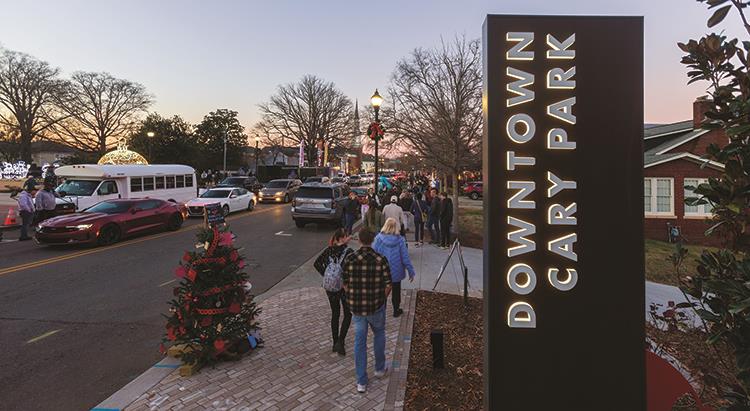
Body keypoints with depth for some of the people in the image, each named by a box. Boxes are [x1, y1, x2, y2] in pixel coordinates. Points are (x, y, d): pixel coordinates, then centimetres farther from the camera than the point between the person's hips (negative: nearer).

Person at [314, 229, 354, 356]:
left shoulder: (329, 250, 0)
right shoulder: (348, 252, -16)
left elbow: (317, 263, -1)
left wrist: (325, 275, 3)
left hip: (330, 287, 5)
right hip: (344, 287, -5)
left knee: (335, 314, 18)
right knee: (347, 314, 12)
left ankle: (335, 343, 26)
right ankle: (340, 341, 1)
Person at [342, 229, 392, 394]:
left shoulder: (349, 259, -10)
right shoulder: (381, 260, -14)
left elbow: (345, 284, -2)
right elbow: (388, 285, -9)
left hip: (356, 307, 1)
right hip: (376, 307, -1)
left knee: (359, 342, 12)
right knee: (379, 334, 26)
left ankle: (361, 382, 17)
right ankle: (380, 368, 40)